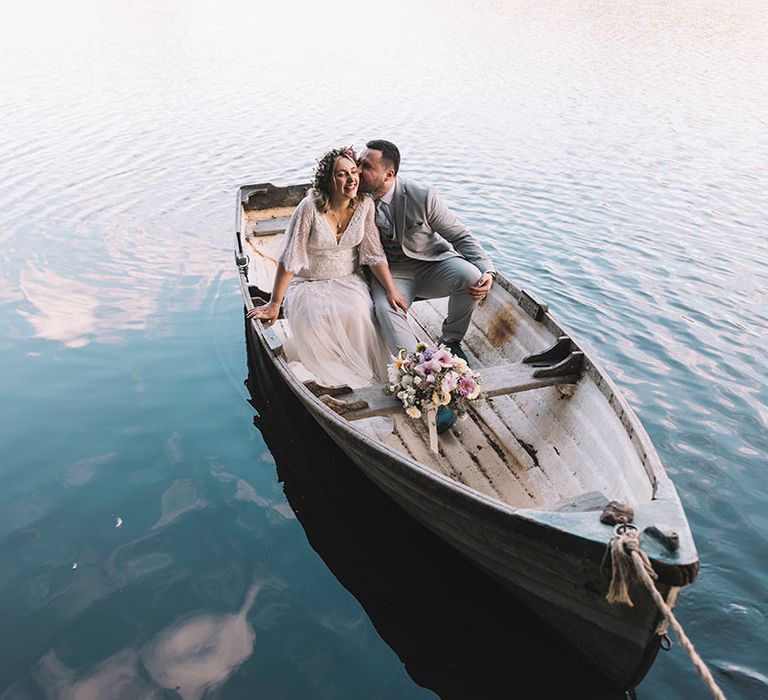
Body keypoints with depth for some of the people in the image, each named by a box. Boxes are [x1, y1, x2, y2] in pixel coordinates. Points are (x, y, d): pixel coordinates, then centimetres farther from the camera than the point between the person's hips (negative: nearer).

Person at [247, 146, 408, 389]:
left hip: (348, 279, 3)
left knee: (357, 315, -29)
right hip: (308, 284, -2)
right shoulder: (310, 207, -20)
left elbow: (374, 253, 0)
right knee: (315, 323, -31)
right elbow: (289, 259, -18)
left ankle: (364, 374, -7)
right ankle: (337, 378, -7)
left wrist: (392, 290, -8)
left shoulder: (365, 205, -8)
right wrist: (274, 304, -17)